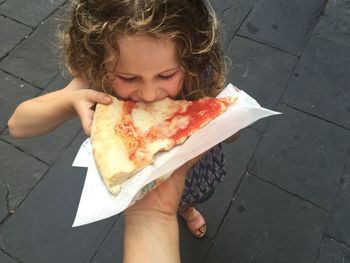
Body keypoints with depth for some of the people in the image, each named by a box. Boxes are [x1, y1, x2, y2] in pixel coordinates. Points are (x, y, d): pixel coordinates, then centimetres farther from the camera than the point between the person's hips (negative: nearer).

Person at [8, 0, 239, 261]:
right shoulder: (98, 79, -35)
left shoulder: (200, 72, -36)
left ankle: (186, 207, 74)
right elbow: (18, 125, -28)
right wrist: (69, 100, -47)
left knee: (195, 194, 35)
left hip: (196, 163, 2)